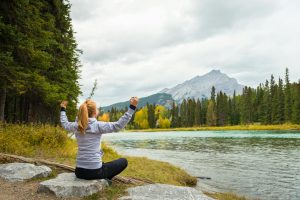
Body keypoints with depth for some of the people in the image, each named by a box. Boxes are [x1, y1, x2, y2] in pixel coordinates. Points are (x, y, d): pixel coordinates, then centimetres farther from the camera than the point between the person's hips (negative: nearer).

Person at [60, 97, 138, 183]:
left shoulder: (77, 126, 1)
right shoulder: (98, 125, -15)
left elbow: (64, 124, 23)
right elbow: (118, 125, -20)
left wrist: (63, 109, 38)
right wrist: (132, 107, -22)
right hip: (94, 171, -6)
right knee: (123, 161, 11)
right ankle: (104, 179, 3)